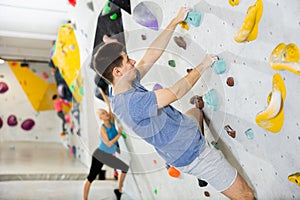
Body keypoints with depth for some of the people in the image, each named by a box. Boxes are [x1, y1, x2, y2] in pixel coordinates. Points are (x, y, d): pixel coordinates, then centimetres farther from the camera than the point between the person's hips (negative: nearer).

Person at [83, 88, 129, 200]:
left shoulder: (111, 121, -3)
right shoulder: (102, 128, -18)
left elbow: (109, 105, -5)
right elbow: (109, 144, -24)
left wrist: (102, 92, -5)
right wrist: (119, 134, -16)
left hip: (108, 156, 7)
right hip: (99, 154, -7)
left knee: (125, 168, 11)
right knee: (91, 177, -4)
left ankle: (119, 190, 26)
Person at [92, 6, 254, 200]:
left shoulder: (125, 84, -6)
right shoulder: (133, 103, -34)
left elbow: (152, 55, -2)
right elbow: (176, 93, -28)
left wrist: (176, 21, 0)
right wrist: (202, 66, -14)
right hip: (192, 154, -9)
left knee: (196, 111, 42)